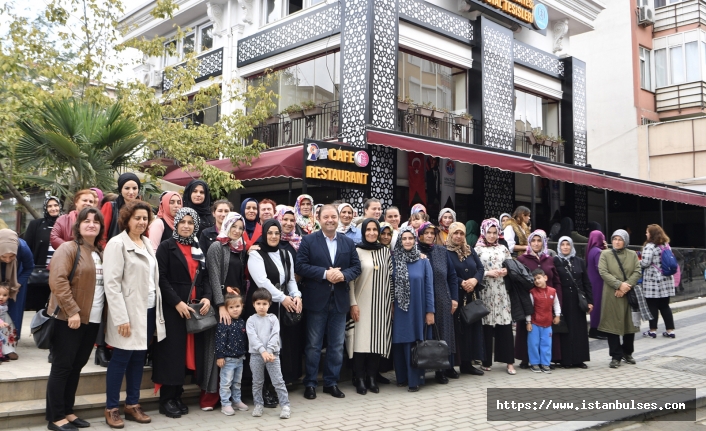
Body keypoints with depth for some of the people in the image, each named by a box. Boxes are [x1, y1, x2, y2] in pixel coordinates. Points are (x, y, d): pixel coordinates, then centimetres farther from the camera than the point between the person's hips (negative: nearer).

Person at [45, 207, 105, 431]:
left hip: (93, 319, 7)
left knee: (77, 366, 14)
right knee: (62, 366, 0)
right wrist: (72, 311, -22)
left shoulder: (101, 253, 14)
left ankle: (67, 411, 25)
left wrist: (104, 312, 5)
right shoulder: (68, 248, -8)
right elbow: (58, 280, -18)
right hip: (69, 318, -7)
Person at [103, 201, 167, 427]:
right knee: (120, 360, 1)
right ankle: (111, 409, 13)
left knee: (139, 359, 12)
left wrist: (158, 310, 11)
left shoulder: (147, 243, 12)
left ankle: (132, 405, 23)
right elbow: (111, 283, -15)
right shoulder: (117, 244, -10)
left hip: (149, 310, 7)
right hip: (130, 312, -7)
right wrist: (121, 318, -19)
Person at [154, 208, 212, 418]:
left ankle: (177, 396, 16)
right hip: (172, 308, -5)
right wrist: (177, 302, -17)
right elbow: (161, 278, -10)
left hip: (195, 307, 5)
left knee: (190, 350, 5)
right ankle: (167, 399, 6)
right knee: (172, 351, -4)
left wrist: (207, 297, -5)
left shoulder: (198, 249, 16)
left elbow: (205, 277, 13)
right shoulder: (166, 247, -1)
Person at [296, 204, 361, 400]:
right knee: (313, 345, 5)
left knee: (337, 345, 10)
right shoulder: (308, 240, -2)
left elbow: (356, 267, 6)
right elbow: (300, 266, -10)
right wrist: (325, 273, -19)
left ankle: (331, 382, 22)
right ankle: (310, 383, 16)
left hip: (339, 301, 4)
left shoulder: (348, 242, 8)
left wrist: (343, 274, -15)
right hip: (316, 300, -3)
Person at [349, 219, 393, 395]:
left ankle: (372, 377, 15)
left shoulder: (385, 251, 9)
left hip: (381, 303, 4)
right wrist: (353, 303, -10)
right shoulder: (357, 251, -3)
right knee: (361, 339, -3)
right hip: (362, 303, -3)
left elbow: (390, 277, 12)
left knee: (378, 339, 5)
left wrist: (391, 301, 8)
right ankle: (360, 379, 6)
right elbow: (351, 278, -5)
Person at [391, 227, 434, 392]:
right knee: (400, 343, 6)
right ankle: (402, 377, 19)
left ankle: (414, 379, 10)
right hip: (399, 309, 1)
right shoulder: (394, 259, 2)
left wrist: (430, 310, -5)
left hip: (417, 309, -1)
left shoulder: (423, 261, 0)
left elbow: (429, 287, -1)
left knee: (414, 343, 2)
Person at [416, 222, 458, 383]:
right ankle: (439, 371, 13)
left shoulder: (442, 251, 6)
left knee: (446, 332, 9)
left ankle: (448, 367, 22)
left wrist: (454, 298, 3)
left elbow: (452, 276, 7)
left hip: (443, 300, 3)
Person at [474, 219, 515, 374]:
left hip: (501, 292, 3)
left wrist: (506, 271, -4)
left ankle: (509, 362, 5)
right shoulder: (478, 250, 2)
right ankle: (486, 361, 12)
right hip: (485, 292, -2)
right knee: (486, 326, 0)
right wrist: (488, 273, -14)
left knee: (505, 325, -1)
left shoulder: (503, 249, 12)